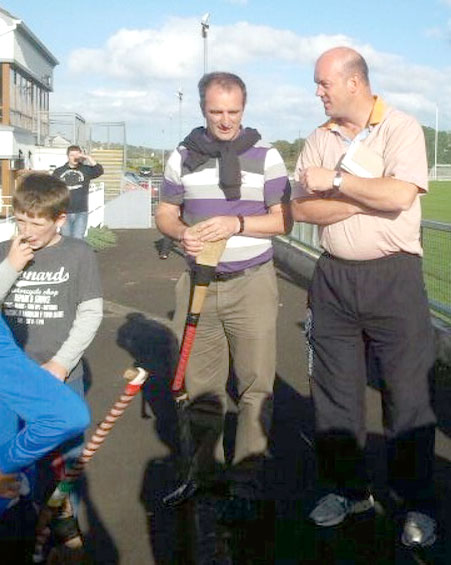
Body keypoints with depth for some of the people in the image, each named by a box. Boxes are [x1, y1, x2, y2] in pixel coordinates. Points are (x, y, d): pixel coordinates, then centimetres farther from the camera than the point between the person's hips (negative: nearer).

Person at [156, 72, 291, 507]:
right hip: (198, 282, 2)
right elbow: (165, 213, 12)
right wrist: (181, 233, -11)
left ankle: (246, 478, 14)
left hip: (252, 284, -2)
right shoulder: (183, 156, 7)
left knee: (255, 386, 0)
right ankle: (204, 472, 24)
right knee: (200, 386, 8)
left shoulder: (266, 156, 1)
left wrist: (237, 223, -17)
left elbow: (284, 220, -1)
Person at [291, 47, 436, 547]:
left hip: (393, 276, -5)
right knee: (334, 388, 10)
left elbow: (401, 194, -22)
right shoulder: (319, 140, 10)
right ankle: (347, 488, 27)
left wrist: (334, 181, -13)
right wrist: (364, 199, -12)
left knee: (408, 391, 1)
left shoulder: (401, 129, -5)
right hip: (333, 276, 5)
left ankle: (416, 502, 16)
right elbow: (300, 208, -1)